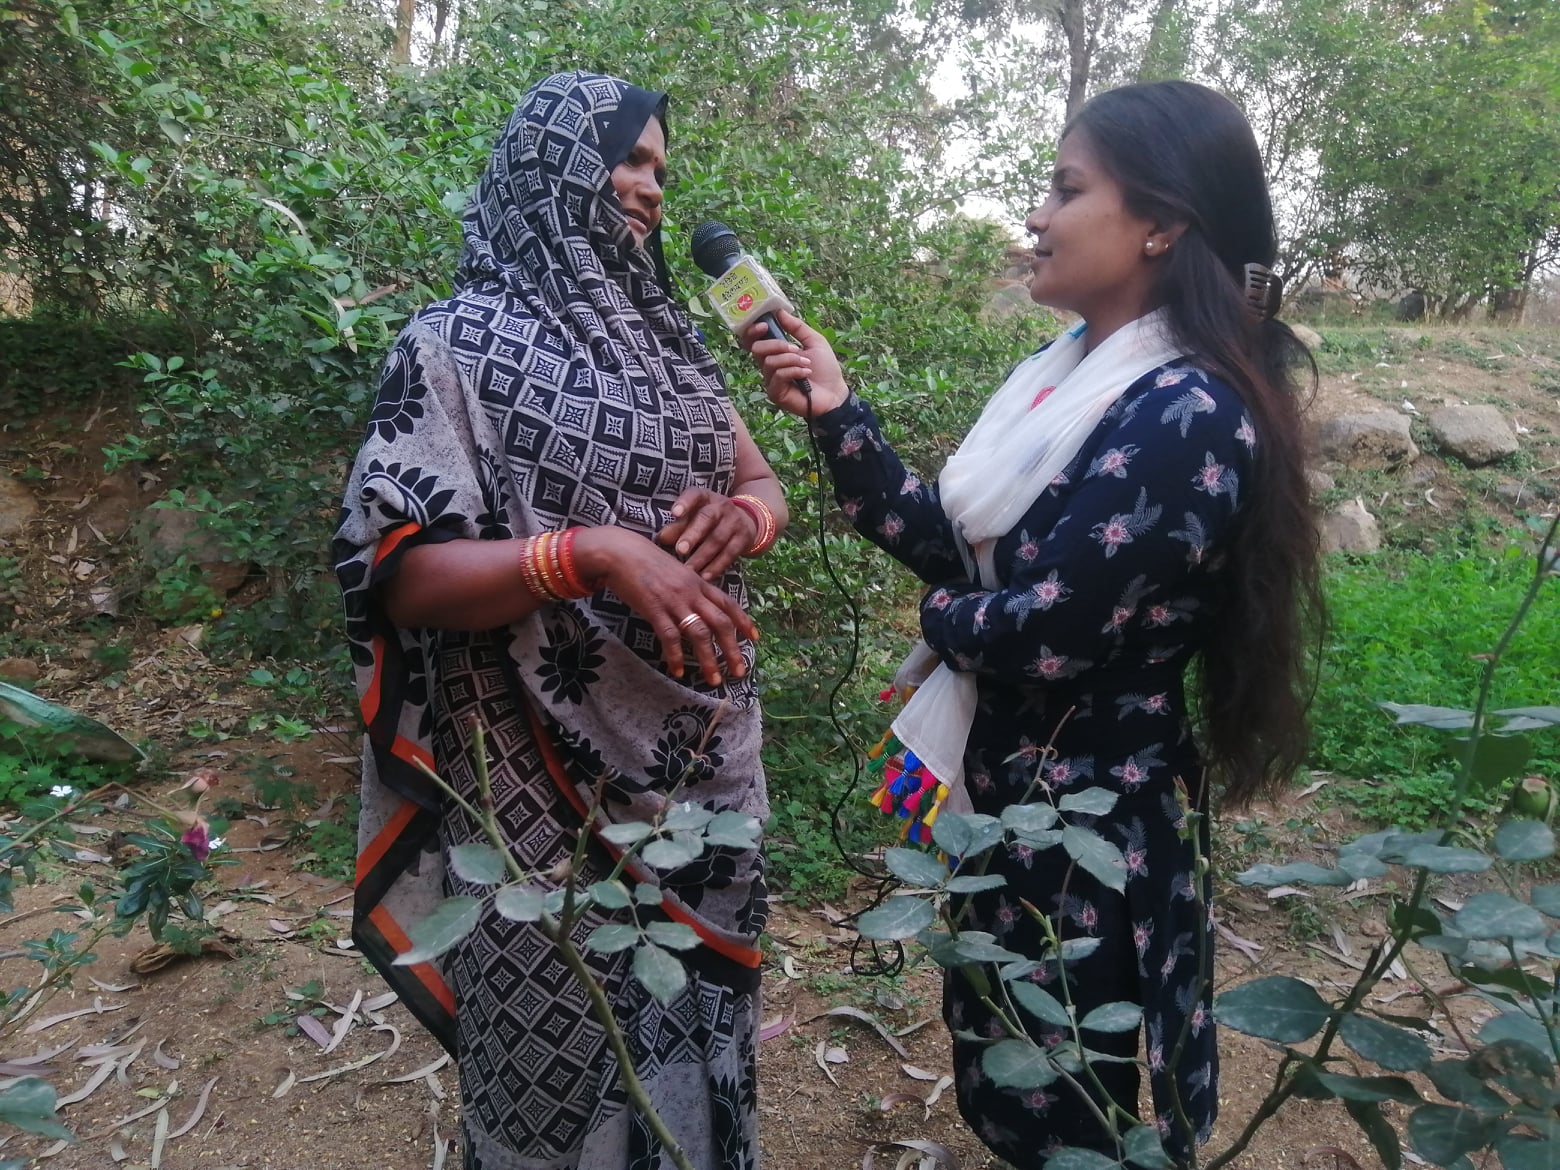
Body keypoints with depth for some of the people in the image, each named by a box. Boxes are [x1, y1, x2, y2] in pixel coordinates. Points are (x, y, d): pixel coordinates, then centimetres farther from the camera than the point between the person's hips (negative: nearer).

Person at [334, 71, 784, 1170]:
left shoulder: (665, 337, 10)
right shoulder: (460, 343, -9)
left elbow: (764, 484, 13)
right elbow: (401, 575, -16)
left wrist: (739, 516, -11)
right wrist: (594, 552, -30)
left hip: (703, 762, 6)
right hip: (558, 787, -6)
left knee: (699, 1030, 22)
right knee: (569, 1056, 13)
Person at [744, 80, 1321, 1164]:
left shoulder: (1188, 416, -24)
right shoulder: (1069, 368, 4)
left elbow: (1045, 634, -27)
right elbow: (947, 539, 1)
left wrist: (943, 615, -6)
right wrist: (836, 411, -6)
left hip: (1090, 813, -8)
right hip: (1010, 780, 8)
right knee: (1001, 1082, 27)